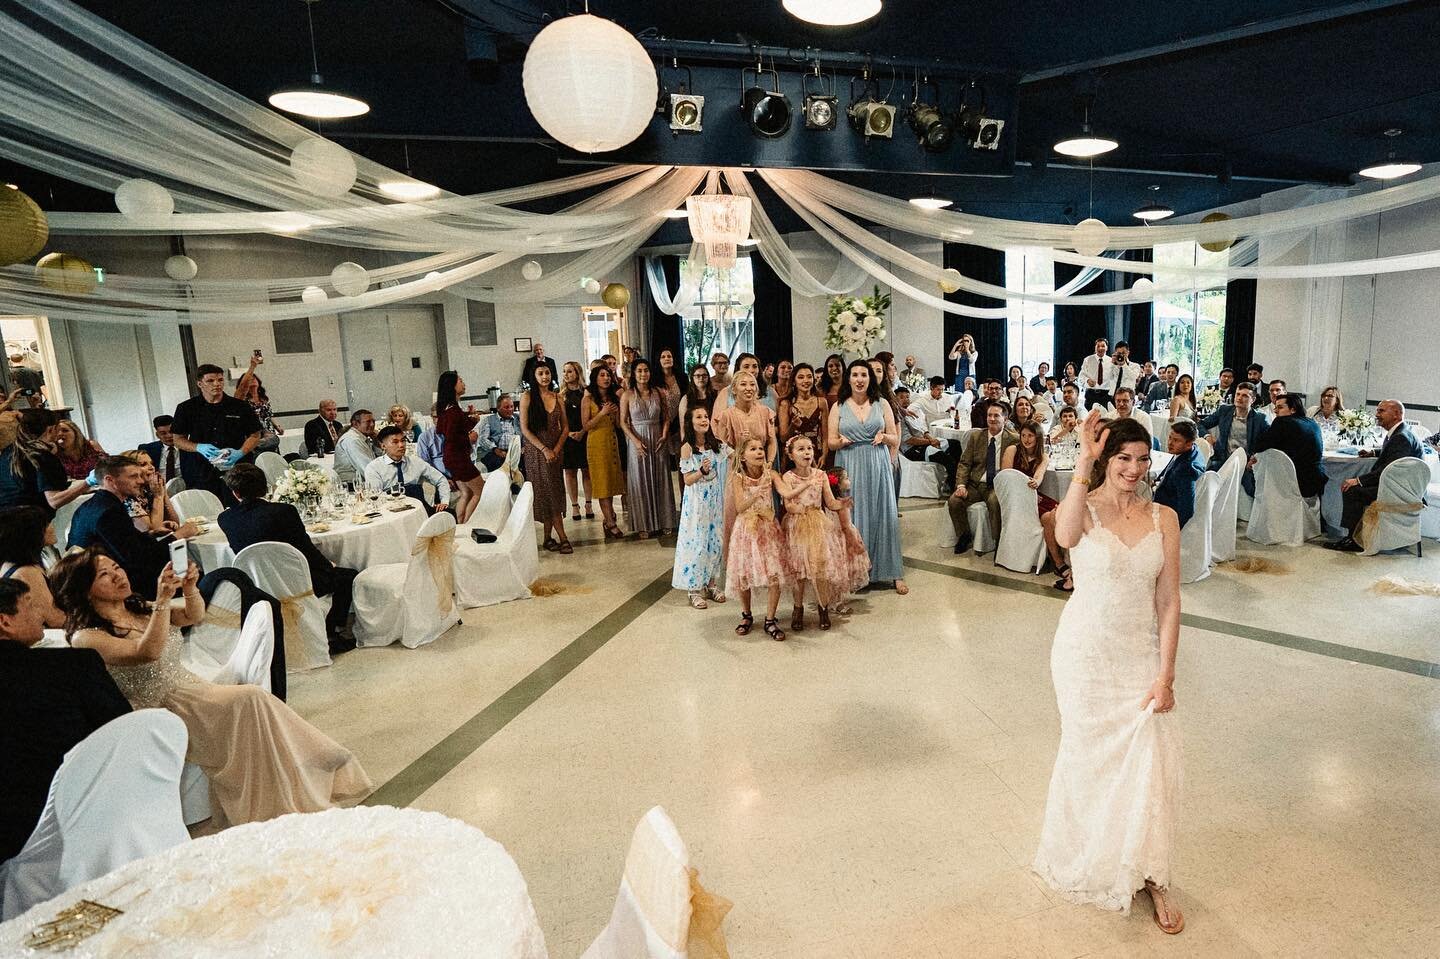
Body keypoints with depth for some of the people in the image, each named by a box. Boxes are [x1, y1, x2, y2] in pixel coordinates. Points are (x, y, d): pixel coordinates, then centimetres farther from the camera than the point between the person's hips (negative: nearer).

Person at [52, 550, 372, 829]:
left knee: (255, 702, -20)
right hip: (162, 711, -7)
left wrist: (189, 588, -10)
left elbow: (193, 615, 11)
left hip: (191, 687, 7)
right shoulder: (86, 637, -10)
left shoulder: (139, 608, 12)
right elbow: (147, 652, -25)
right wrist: (162, 599, -31)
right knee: (250, 700, -26)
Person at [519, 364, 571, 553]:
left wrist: (556, 449, -6)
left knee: (553, 494, 4)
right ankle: (562, 538, -3)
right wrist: (544, 449, -13)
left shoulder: (558, 398, 8)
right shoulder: (528, 397, -4)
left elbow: (564, 428, 9)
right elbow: (524, 429, -8)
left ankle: (548, 538, 12)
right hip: (536, 451, -4)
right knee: (548, 494, -4)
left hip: (554, 451, 4)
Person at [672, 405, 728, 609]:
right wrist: (702, 471, -26)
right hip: (696, 501, -5)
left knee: (716, 540, 9)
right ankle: (695, 589, 9)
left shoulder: (716, 444, 5)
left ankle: (712, 584, 22)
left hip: (715, 499, 5)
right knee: (696, 542, -1)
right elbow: (687, 480, -9)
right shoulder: (687, 448, -9)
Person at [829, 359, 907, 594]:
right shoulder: (838, 408, 5)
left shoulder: (882, 405, 6)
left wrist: (884, 437, -13)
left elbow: (896, 440, 9)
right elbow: (831, 443, 4)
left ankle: (894, 574, 8)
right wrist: (841, 441, -17)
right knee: (852, 518, 2)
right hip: (850, 468, 0)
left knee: (883, 516, 2)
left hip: (878, 467, 0)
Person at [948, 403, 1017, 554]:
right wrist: (961, 485, -8)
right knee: (953, 501, -22)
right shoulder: (976, 436, 9)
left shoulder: (1013, 440, 1)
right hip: (975, 484, 3)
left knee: (995, 501, -35)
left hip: (997, 486, -3)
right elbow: (964, 463, 6)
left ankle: (998, 541, -15)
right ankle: (964, 536, 3)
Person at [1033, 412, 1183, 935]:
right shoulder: (1085, 509, -10)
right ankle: (1085, 859, 38)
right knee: (1090, 755, 13)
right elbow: (1065, 537, -37)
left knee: (1153, 758, -1)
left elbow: (1168, 602, -2)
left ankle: (1151, 875, 22)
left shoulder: (1163, 518, -1)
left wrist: (1165, 674, -6)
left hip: (1141, 656, 2)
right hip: (1085, 654, -2)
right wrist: (1084, 463, -36)